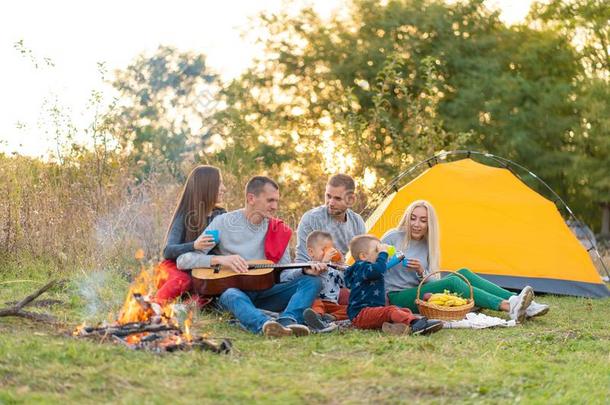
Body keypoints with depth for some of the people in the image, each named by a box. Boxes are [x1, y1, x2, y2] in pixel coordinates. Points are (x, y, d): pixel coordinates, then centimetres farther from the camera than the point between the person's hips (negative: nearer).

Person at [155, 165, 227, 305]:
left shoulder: (221, 215, 5)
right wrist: (194, 246, -34)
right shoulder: (185, 217, -8)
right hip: (177, 267, -3)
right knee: (182, 281, -37)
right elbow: (168, 251, -18)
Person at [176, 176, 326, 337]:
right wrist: (220, 259, -22)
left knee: (312, 281, -16)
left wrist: (306, 271, -11)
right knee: (232, 295, -39)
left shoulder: (278, 229, 10)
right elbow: (183, 260, -7)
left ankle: (287, 321, -46)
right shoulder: (224, 223, -3)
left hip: (264, 292, 5)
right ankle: (266, 324, -68)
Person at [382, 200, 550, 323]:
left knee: (463, 273, -14)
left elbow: (433, 282, 1)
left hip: (418, 294, 6)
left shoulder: (427, 245, 9)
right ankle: (509, 307, -38)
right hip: (397, 298, -6)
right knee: (452, 282, -27)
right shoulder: (393, 237, -8)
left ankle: (518, 304, -22)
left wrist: (421, 272, -20)